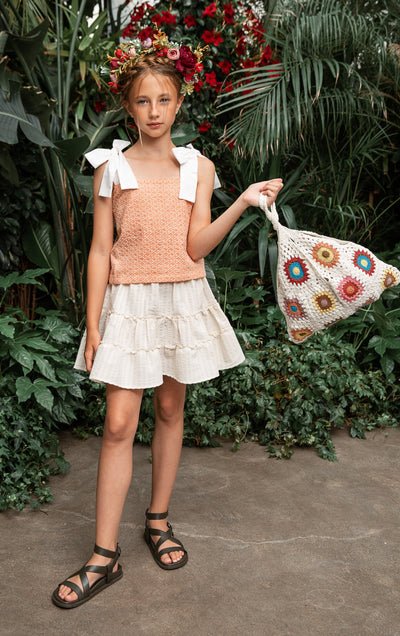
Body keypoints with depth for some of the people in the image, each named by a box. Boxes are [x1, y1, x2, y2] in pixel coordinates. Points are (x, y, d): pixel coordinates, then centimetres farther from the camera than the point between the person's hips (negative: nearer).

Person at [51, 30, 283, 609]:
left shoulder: (198, 167, 5)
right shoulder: (112, 167, 3)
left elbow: (196, 246, -5)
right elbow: (100, 250, 0)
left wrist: (244, 203, -18)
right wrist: (93, 322, -4)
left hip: (183, 300, 2)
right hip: (128, 301, -1)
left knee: (170, 411, 10)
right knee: (119, 424, -6)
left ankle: (158, 520, 28)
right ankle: (105, 556, 4)